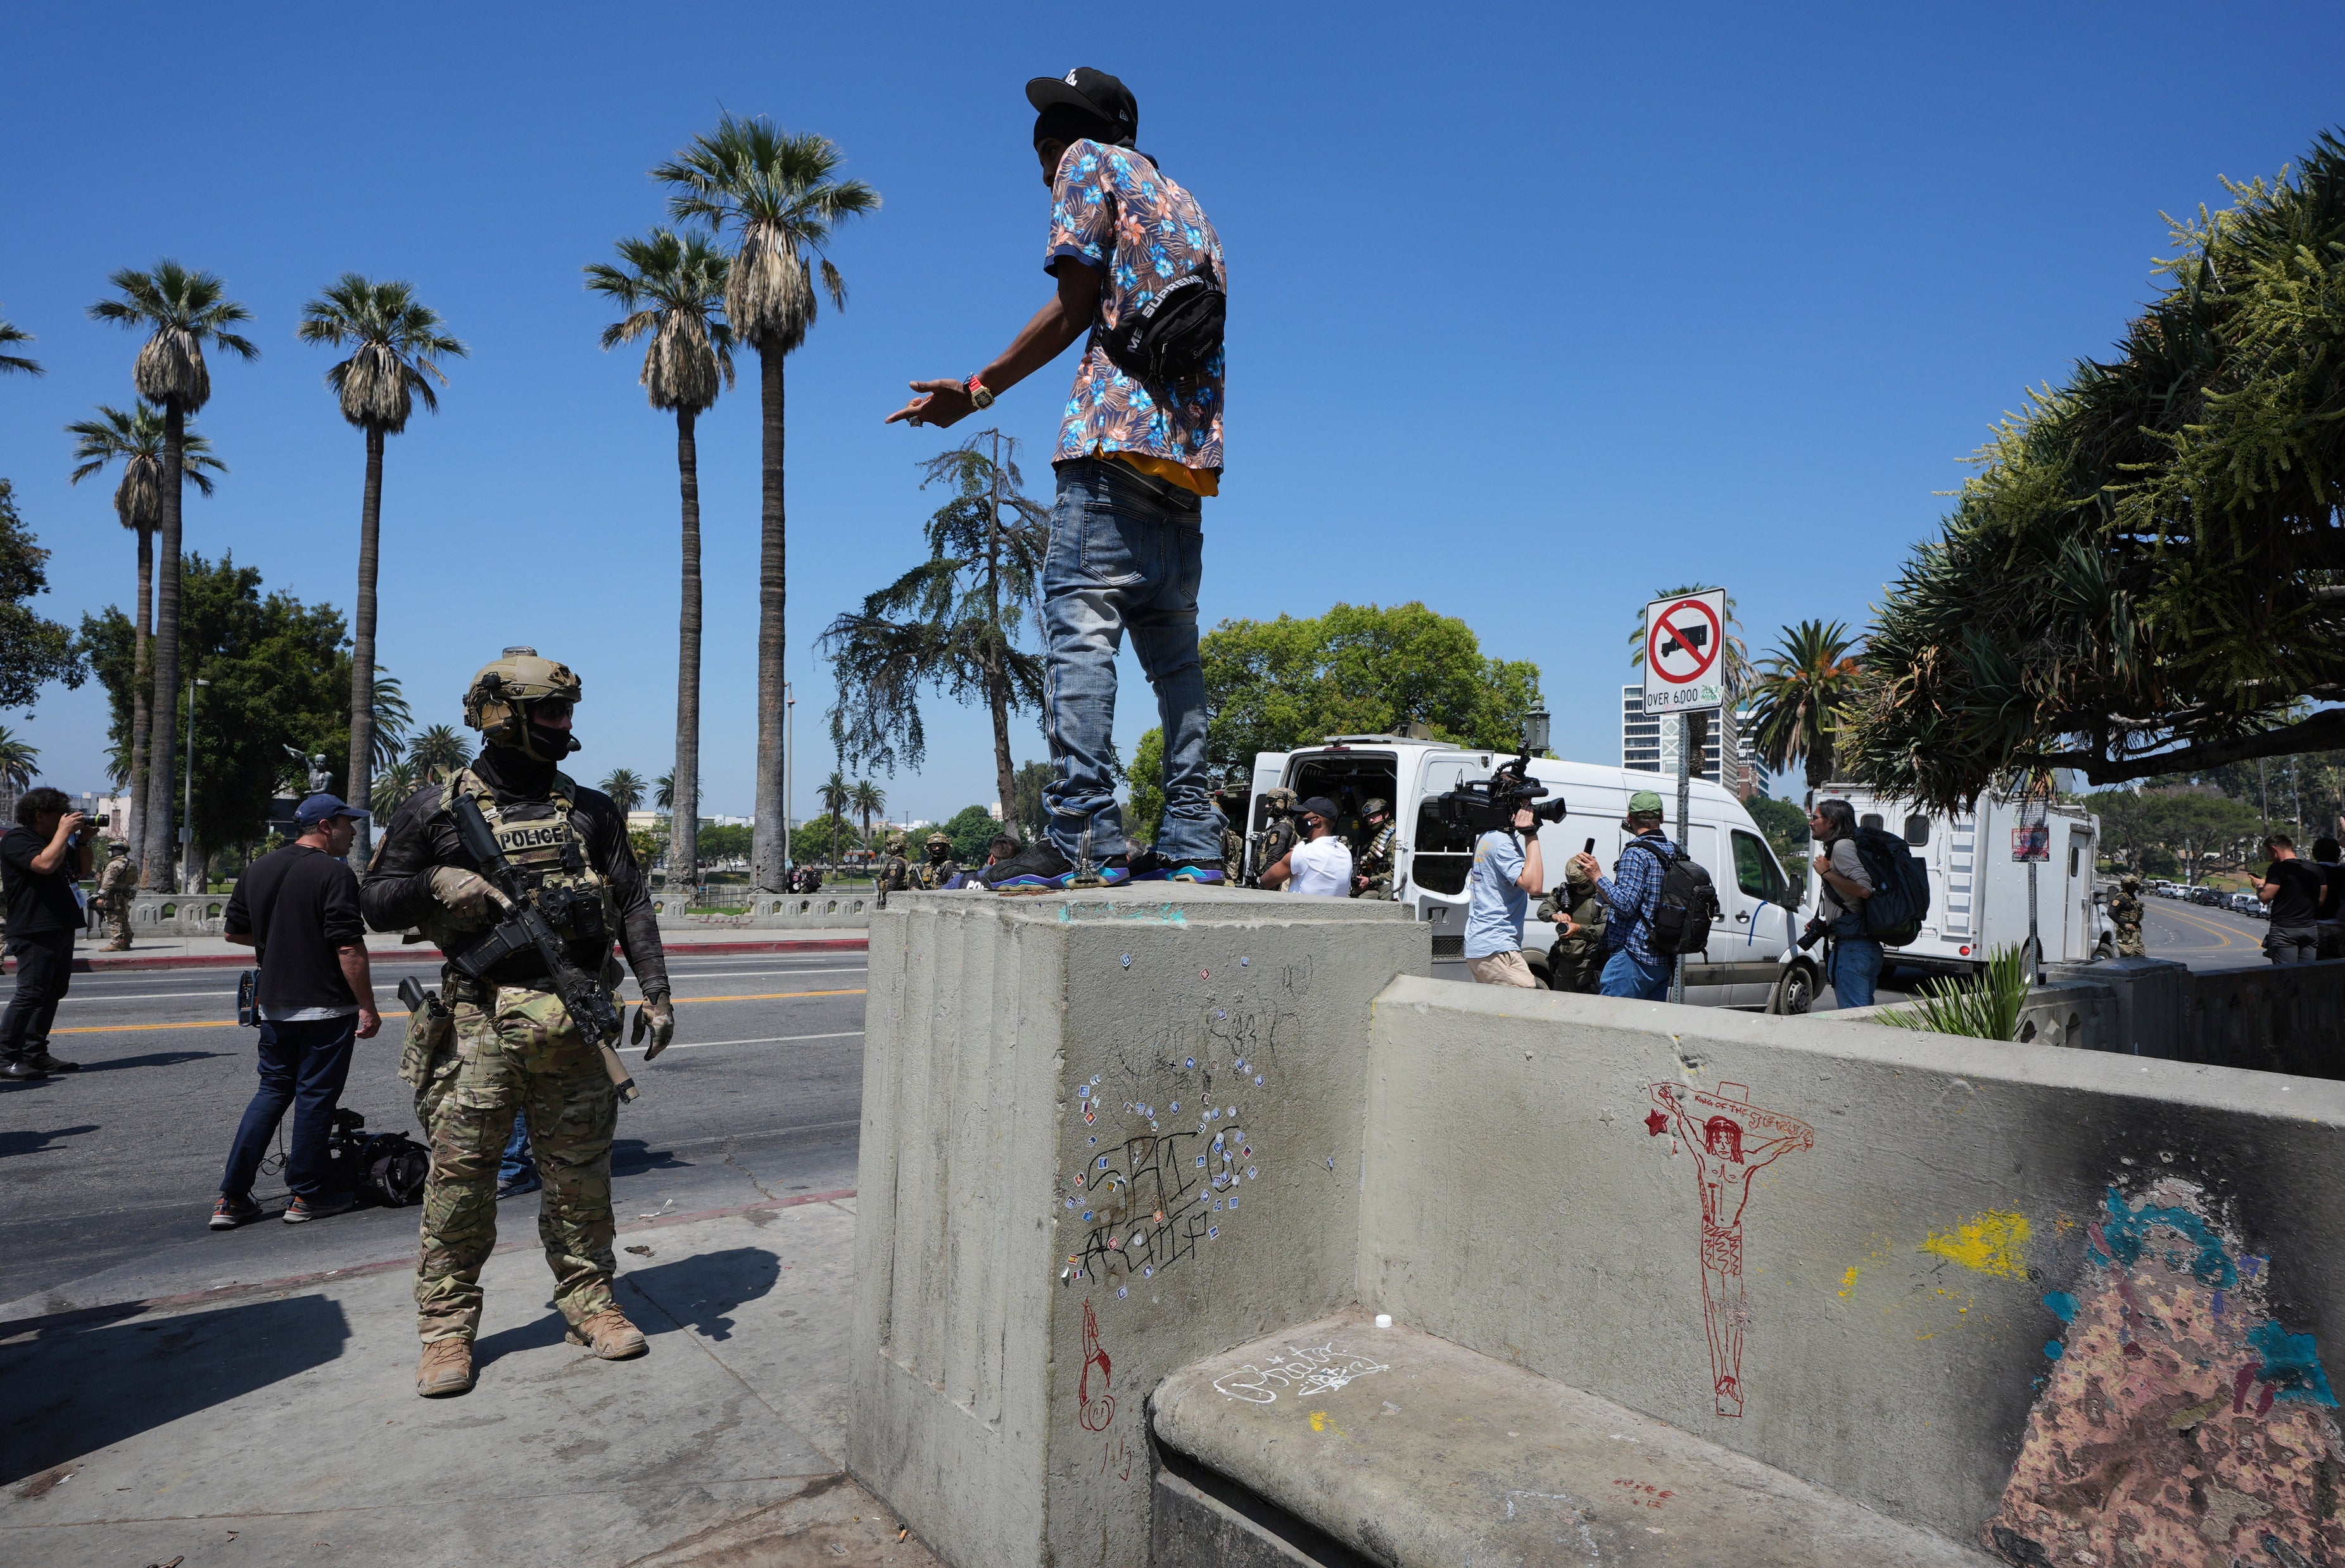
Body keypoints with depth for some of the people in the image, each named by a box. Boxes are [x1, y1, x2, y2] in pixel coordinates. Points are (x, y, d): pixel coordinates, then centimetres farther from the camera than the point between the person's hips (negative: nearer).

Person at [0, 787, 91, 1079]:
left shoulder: (54, 839, 21)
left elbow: (82, 871, 24)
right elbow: (45, 864, -25)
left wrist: (83, 840, 10)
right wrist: (64, 831, -13)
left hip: (62, 929, 10)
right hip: (34, 931, -10)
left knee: (53, 992, 10)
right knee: (31, 993, -13)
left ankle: (35, 1053, 16)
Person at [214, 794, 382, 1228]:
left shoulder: (258, 869, 9)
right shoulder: (335, 873, -15)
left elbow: (235, 932, 18)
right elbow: (350, 949, -20)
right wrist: (368, 1008, -15)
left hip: (274, 1005, 7)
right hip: (327, 1008, -7)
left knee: (272, 1092, 15)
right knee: (316, 1097, 2)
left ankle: (232, 1198, 13)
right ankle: (307, 1195, 12)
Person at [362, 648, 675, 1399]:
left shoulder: (591, 810, 11)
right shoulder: (435, 809, 4)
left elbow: (633, 904, 9)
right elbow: (375, 902, 7)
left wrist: (656, 992, 1)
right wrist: (437, 883, -14)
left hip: (577, 1022, 2)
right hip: (481, 1023, -2)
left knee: (581, 1175, 9)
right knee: (461, 1174, 2)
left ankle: (590, 1302, 23)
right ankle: (447, 1326, 17)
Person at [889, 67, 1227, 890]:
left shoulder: (1090, 162, 10)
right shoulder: (1187, 208, 32)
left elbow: (1074, 305, -2)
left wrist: (977, 391, 4)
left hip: (1117, 431, -8)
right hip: (1190, 448, 8)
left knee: (1080, 624, -14)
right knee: (1172, 647, 4)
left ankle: (1083, 836, -21)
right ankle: (1191, 842, 0)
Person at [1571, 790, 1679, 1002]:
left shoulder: (1637, 853, -12)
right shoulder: (1674, 853, 14)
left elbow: (1625, 904, -20)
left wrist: (1596, 876, -15)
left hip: (1634, 957, -9)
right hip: (1664, 960, 9)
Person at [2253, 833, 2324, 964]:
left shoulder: (2278, 868, -10)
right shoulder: (2316, 869, 11)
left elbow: (2266, 897, -15)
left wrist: (2259, 885, 5)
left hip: (2284, 930, -6)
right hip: (2311, 928, 6)